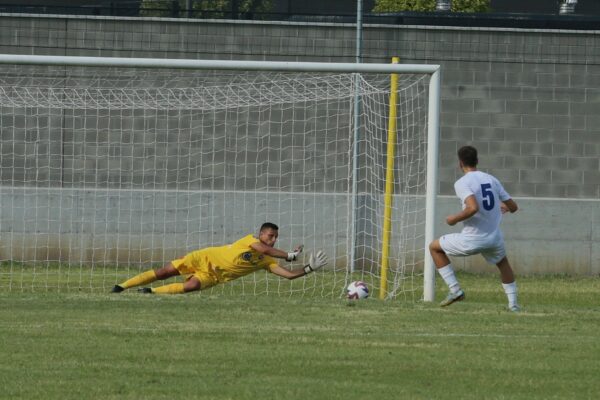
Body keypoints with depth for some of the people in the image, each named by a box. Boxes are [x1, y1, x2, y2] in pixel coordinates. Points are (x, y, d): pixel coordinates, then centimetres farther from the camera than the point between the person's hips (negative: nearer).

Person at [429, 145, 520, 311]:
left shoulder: (461, 183, -12)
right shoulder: (492, 180, 6)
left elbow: (473, 208, -29)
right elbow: (513, 207, 10)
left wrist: (455, 219, -11)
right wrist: (504, 207, 34)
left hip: (472, 240, -5)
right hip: (495, 238, 5)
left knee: (434, 247, 17)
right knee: (503, 264, 35)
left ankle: (455, 290, 11)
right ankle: (513, 303, 31)